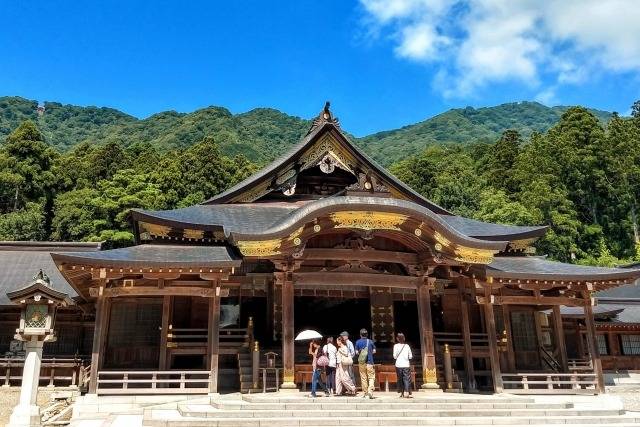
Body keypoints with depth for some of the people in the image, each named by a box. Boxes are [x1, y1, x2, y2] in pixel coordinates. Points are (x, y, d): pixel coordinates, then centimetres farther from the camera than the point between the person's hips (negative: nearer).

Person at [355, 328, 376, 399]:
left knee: (363, 378, 8)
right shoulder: (370, 341, 1)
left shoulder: (358, 342, -1)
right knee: (371, 377, 2)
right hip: (369, 361, -1)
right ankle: (370, 392, -15)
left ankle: (365, 393, 11)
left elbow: (356, 352, 0)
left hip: (361, 362, 1)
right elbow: (374, 351, 6)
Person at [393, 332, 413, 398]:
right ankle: (407, 393, -13)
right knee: (407, 379, -1)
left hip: (398, 365, 0)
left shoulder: (396, 346, -2)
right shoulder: (407, 346, 3)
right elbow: (410, 356, 4)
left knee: (400, 379, 10)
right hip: (406, 365, 0)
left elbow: (395, 356, -6)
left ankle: (401, 393, 14)